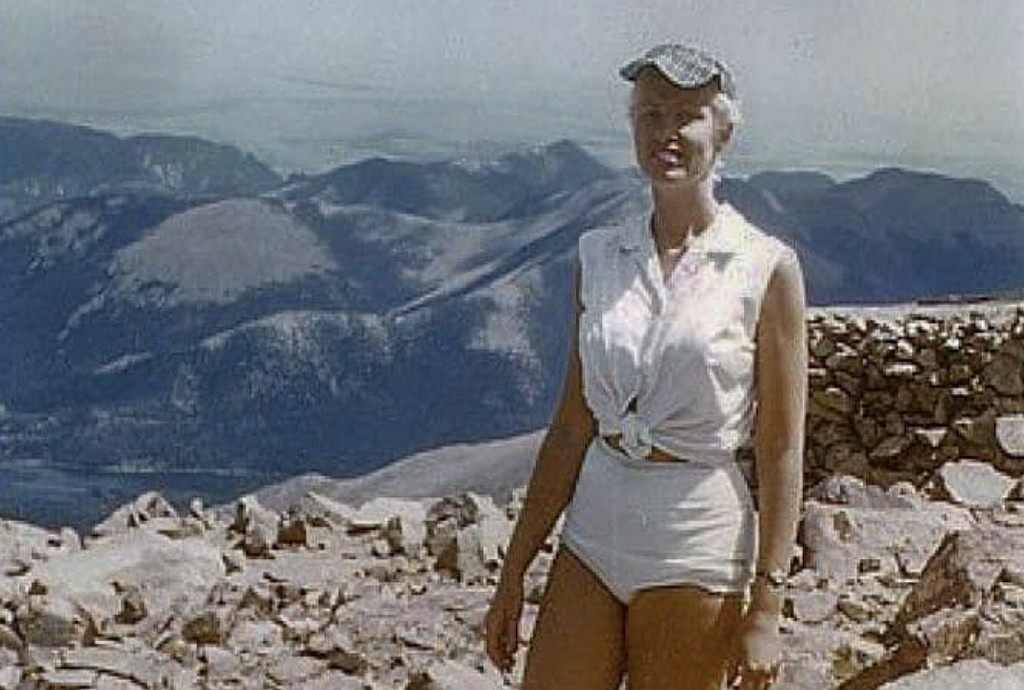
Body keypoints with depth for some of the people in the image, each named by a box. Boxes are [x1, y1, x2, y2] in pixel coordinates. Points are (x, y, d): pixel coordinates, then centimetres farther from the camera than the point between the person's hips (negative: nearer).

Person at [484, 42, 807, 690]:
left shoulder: (767, 267, -7)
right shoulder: (600, 255, 5)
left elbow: (781, 452, -7)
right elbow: (573, 424, 9)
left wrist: (765, 609, -11)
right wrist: (514, 575, 8)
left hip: (698, 547, -4)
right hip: (593, 532, 4)